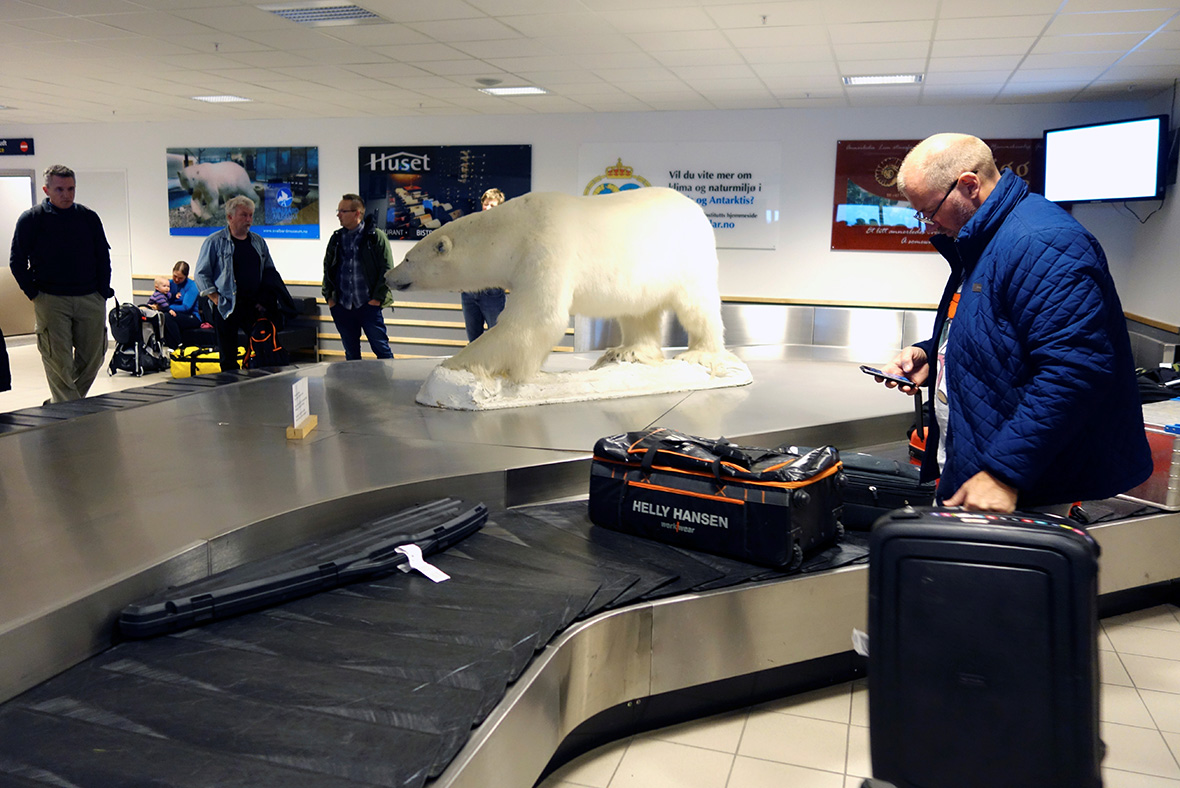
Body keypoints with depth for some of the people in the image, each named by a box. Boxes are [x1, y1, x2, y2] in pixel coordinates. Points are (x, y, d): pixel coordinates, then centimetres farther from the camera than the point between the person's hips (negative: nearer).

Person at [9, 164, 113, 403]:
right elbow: (17, 261, 4)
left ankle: (63, 403, 25)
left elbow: (103, 257, 12)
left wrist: (103, 292, 4)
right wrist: (34, 294, -3)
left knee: (92, 359, 5)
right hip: (51, 300, -3)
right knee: (58, 362, -6)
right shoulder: (30, 219, 1)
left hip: (91, 300, 3)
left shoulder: (89, 217, 8)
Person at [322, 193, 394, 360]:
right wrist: (329, 297, 9)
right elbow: (327, 268, 18)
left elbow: (387, 269, -5)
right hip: (342, 306, 5)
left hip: (368, 305, -4)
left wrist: (377, 298, -9)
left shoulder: (376, 237, -4)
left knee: (381, 348, -1)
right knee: (351, 353, 12)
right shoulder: (337, 238, 11)